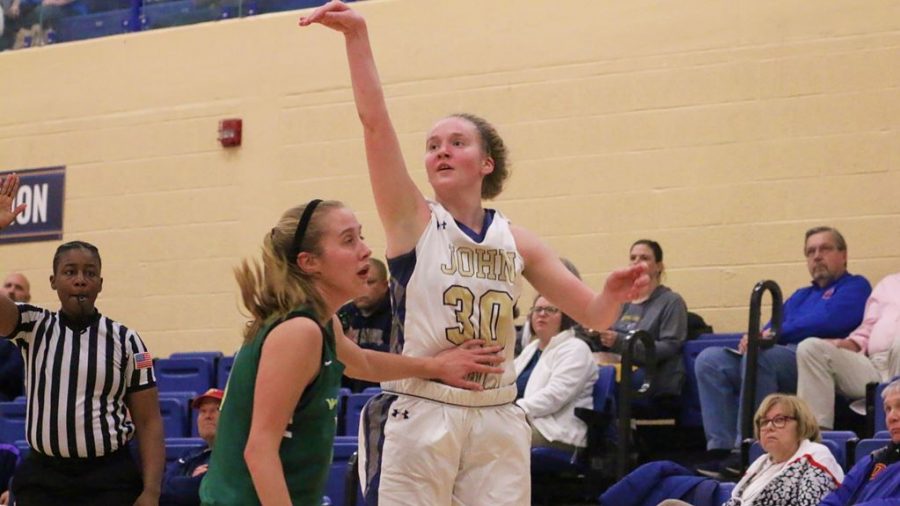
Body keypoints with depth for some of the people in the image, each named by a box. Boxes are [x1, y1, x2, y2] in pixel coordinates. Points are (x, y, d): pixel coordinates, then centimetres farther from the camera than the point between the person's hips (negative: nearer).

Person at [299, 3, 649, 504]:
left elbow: (593, 315, 8)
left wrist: (613, 294, -14)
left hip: (496, 421, 3)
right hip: (420, 416, -3)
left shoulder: (516, 241, 7)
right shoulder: (414, 220, -1)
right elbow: (375, 121, -12)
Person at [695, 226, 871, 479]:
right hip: (777, 356, 8)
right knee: (710, 359, -11)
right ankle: (721, 448, -23)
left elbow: (827, 321, -9)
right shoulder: (801, 295, 34)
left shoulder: (855, 286, 11)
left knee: (758, 355, -35)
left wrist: (774, 334, -6)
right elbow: (773, 328, 22)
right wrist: (752, 338, -3)